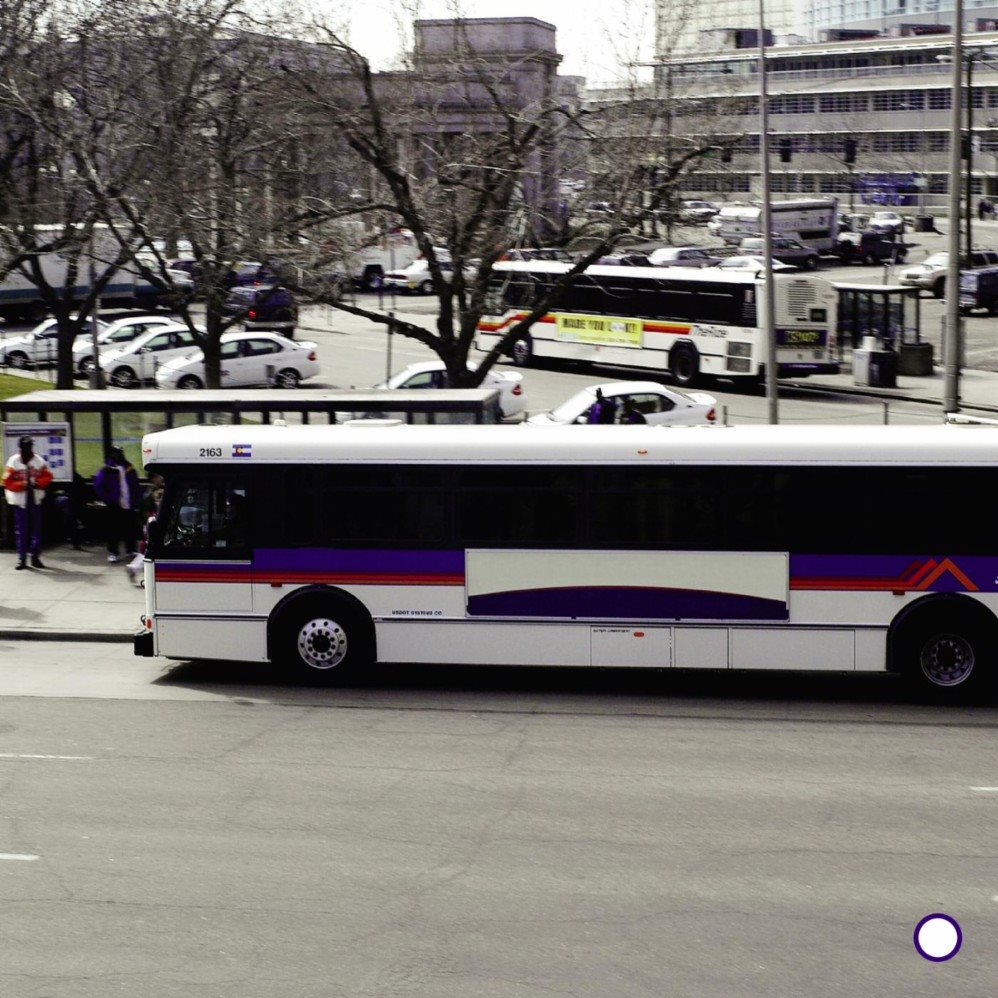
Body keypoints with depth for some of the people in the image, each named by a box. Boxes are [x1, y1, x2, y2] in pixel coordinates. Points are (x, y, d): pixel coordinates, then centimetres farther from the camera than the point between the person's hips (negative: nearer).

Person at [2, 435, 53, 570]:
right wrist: (22, 485, -21)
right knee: (21, 531, 0)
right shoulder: (13, 462, -7)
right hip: (20, 500, -2)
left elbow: (47, 477, 2)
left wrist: (37, 482, -16)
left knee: (36, 529, 5)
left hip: (35, 499, 2)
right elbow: (7, 482, -9)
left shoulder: (39, 461, -1)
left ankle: (35, 557, 15)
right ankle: (22, 559, 6)